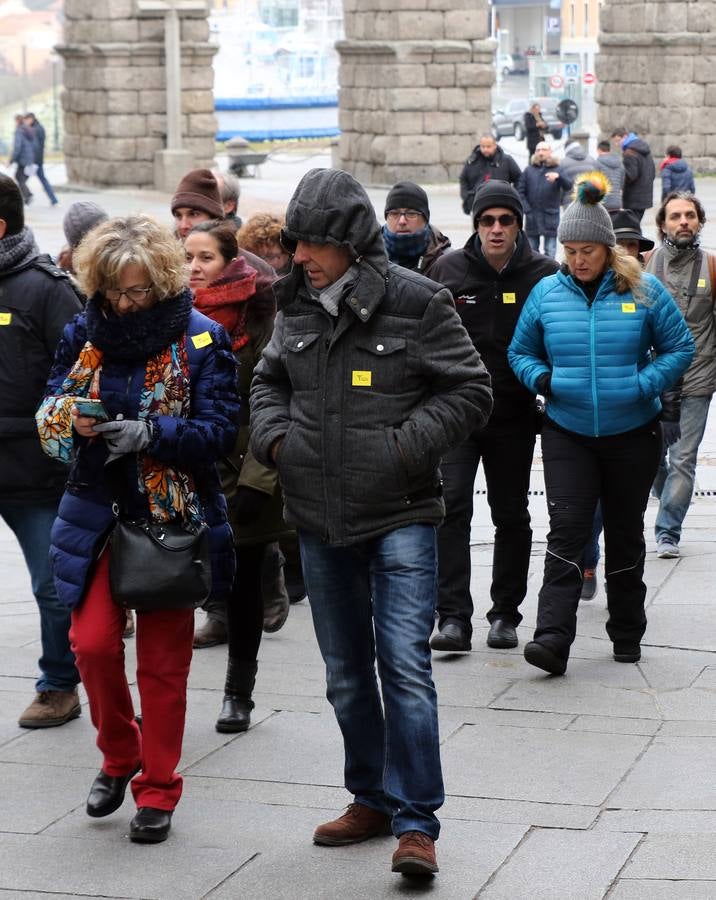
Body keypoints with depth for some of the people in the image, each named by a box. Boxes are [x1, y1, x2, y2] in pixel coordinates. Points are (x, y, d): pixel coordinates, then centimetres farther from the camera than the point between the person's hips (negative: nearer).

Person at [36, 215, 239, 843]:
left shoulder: (200, 339, -7)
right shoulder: (83, 332, 3)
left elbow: (219, 430, -11)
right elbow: (48, 414, 6)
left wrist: (150, 433, -26)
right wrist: (72, 419, -18)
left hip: (171, 516, -2)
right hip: (98, 512, 3)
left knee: (164, 661, 4)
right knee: (93, 642, -6)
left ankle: (158, 791, 17)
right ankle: (119, 756, 20)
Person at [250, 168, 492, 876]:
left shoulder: (415, 303, -10)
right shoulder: (296, 306, 5)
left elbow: (470, 390, -6)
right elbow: (269, 380, 20)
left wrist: (406, 445, -16)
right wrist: (274, 435, 1)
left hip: (400, 518, -5)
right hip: (319, 521, 6)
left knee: (404, 663, -12)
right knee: (346, 673, 15)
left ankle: (416, 823, -5)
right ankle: (372, 801, 30)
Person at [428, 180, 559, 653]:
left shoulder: (545, 274, -2)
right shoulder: (448, 270, 1)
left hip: (514, 417, 1)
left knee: (512, 516, 10)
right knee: (452, 504, -13)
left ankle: (505, 614, 22)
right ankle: (454, 617, -13)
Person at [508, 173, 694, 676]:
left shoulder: (643, 291, -4)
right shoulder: (546, 293, 1)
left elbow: (680, 347, 1)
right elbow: (520, 351, 12)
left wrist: (645, 385, -15)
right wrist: (541, 378, -9)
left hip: (633, 433, 0)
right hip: (567, 434, 0)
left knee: (626, 534, 12)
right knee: (566, 529, -13)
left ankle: (627, 635, 26)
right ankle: (553, 638, -19)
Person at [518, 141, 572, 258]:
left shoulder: (557, 169, 4)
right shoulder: (529, 170, 10)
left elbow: (568, 186, -12)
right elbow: (520, 191, 6)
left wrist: (558, 176, -32)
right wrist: (526, 208, -7)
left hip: (550, 216, -2)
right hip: (532, 217, 2)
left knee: (550, 252, -3)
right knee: (532, 250, 10)